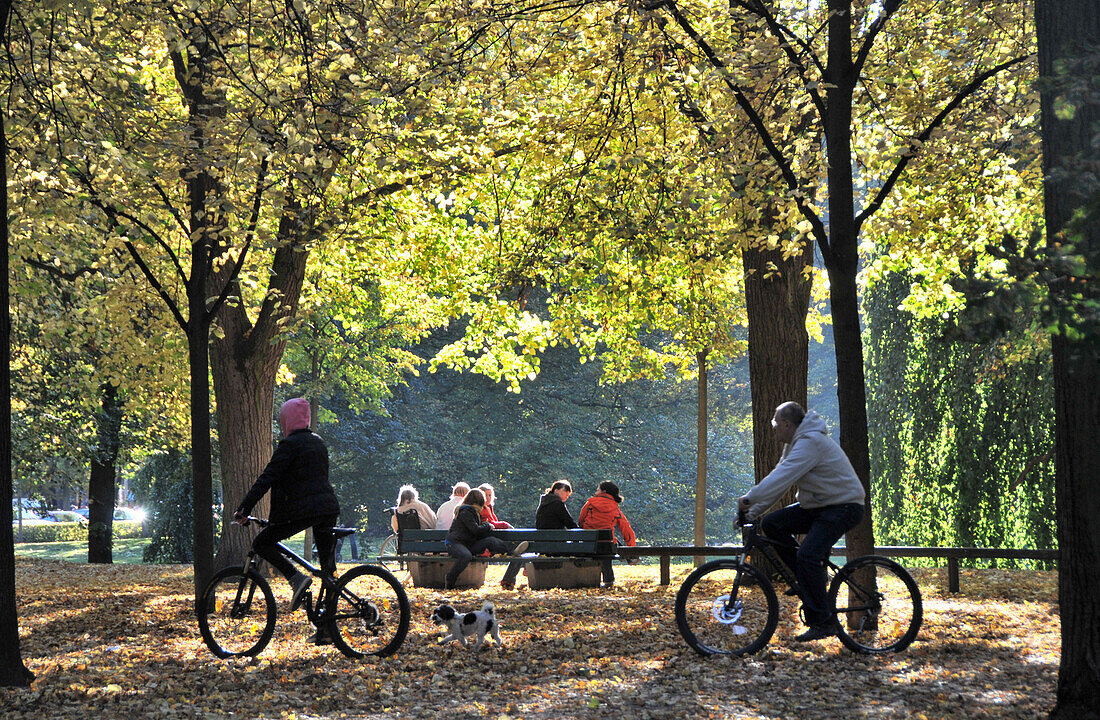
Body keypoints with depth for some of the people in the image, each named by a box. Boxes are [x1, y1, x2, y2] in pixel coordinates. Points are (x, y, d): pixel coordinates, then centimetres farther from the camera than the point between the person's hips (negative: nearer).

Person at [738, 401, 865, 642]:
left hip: (843, 507, -10)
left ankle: (823, 623, -16)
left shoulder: (810, 442, -21)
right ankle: (807, 578, 4)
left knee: (807, 556, -24)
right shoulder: (796, 443, 12)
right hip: (818, 506, 10)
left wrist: (749, 499, -31)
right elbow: (778, 479, 12)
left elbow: (781, 478, -30)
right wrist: (751, 512, 5)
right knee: (771, 523, -3)